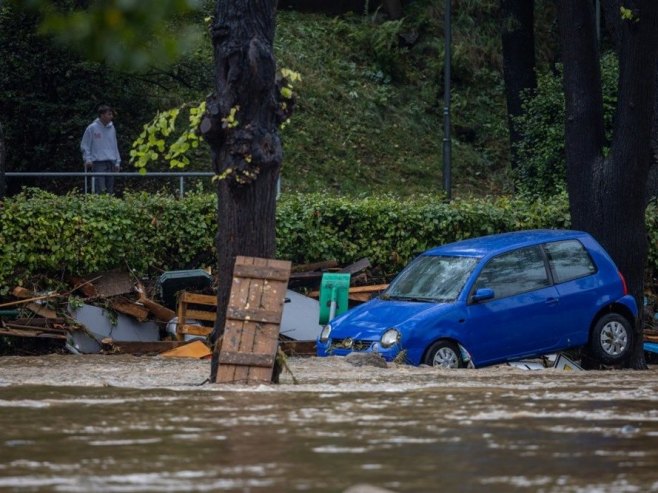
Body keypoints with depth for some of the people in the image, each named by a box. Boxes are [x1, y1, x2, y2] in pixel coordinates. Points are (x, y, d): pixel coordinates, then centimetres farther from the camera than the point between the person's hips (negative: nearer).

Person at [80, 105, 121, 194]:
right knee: (100, 190, -13)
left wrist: (117, 161, 13)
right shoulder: (92, 128, -3)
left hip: (111, 163, 6)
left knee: (110, 190, 6)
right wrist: (88, 159, -10)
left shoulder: (112, 128, 13)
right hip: (98, 163, -6)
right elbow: (84, 146, 0)